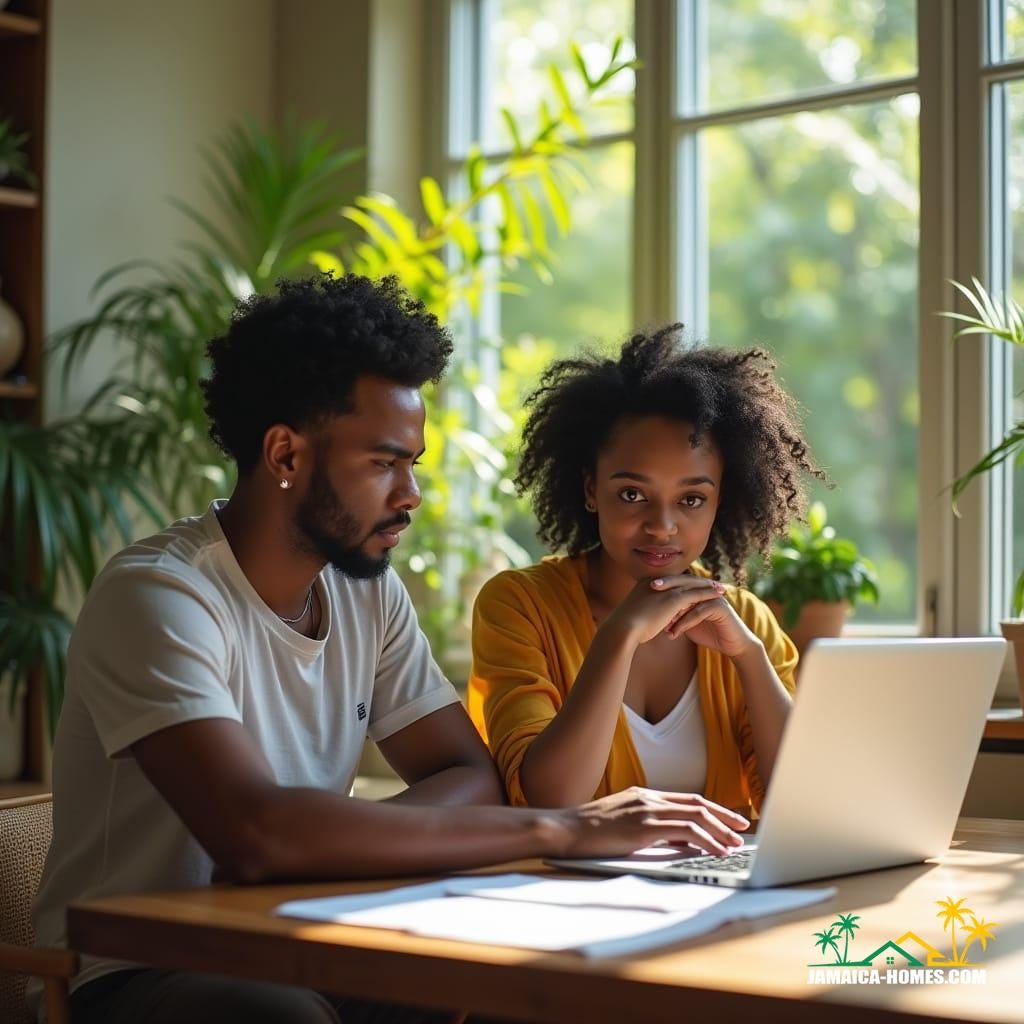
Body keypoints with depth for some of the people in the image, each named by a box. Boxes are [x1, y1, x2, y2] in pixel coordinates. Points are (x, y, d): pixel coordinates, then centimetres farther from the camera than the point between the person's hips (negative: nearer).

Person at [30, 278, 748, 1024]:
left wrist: (329, 843, -20)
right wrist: (554, 832, -30)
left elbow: (471, 779, 2)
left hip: (303, 949, 6)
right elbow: (253, 833, -33)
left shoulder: (369, 589, 4)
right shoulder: (158, 596, -19)